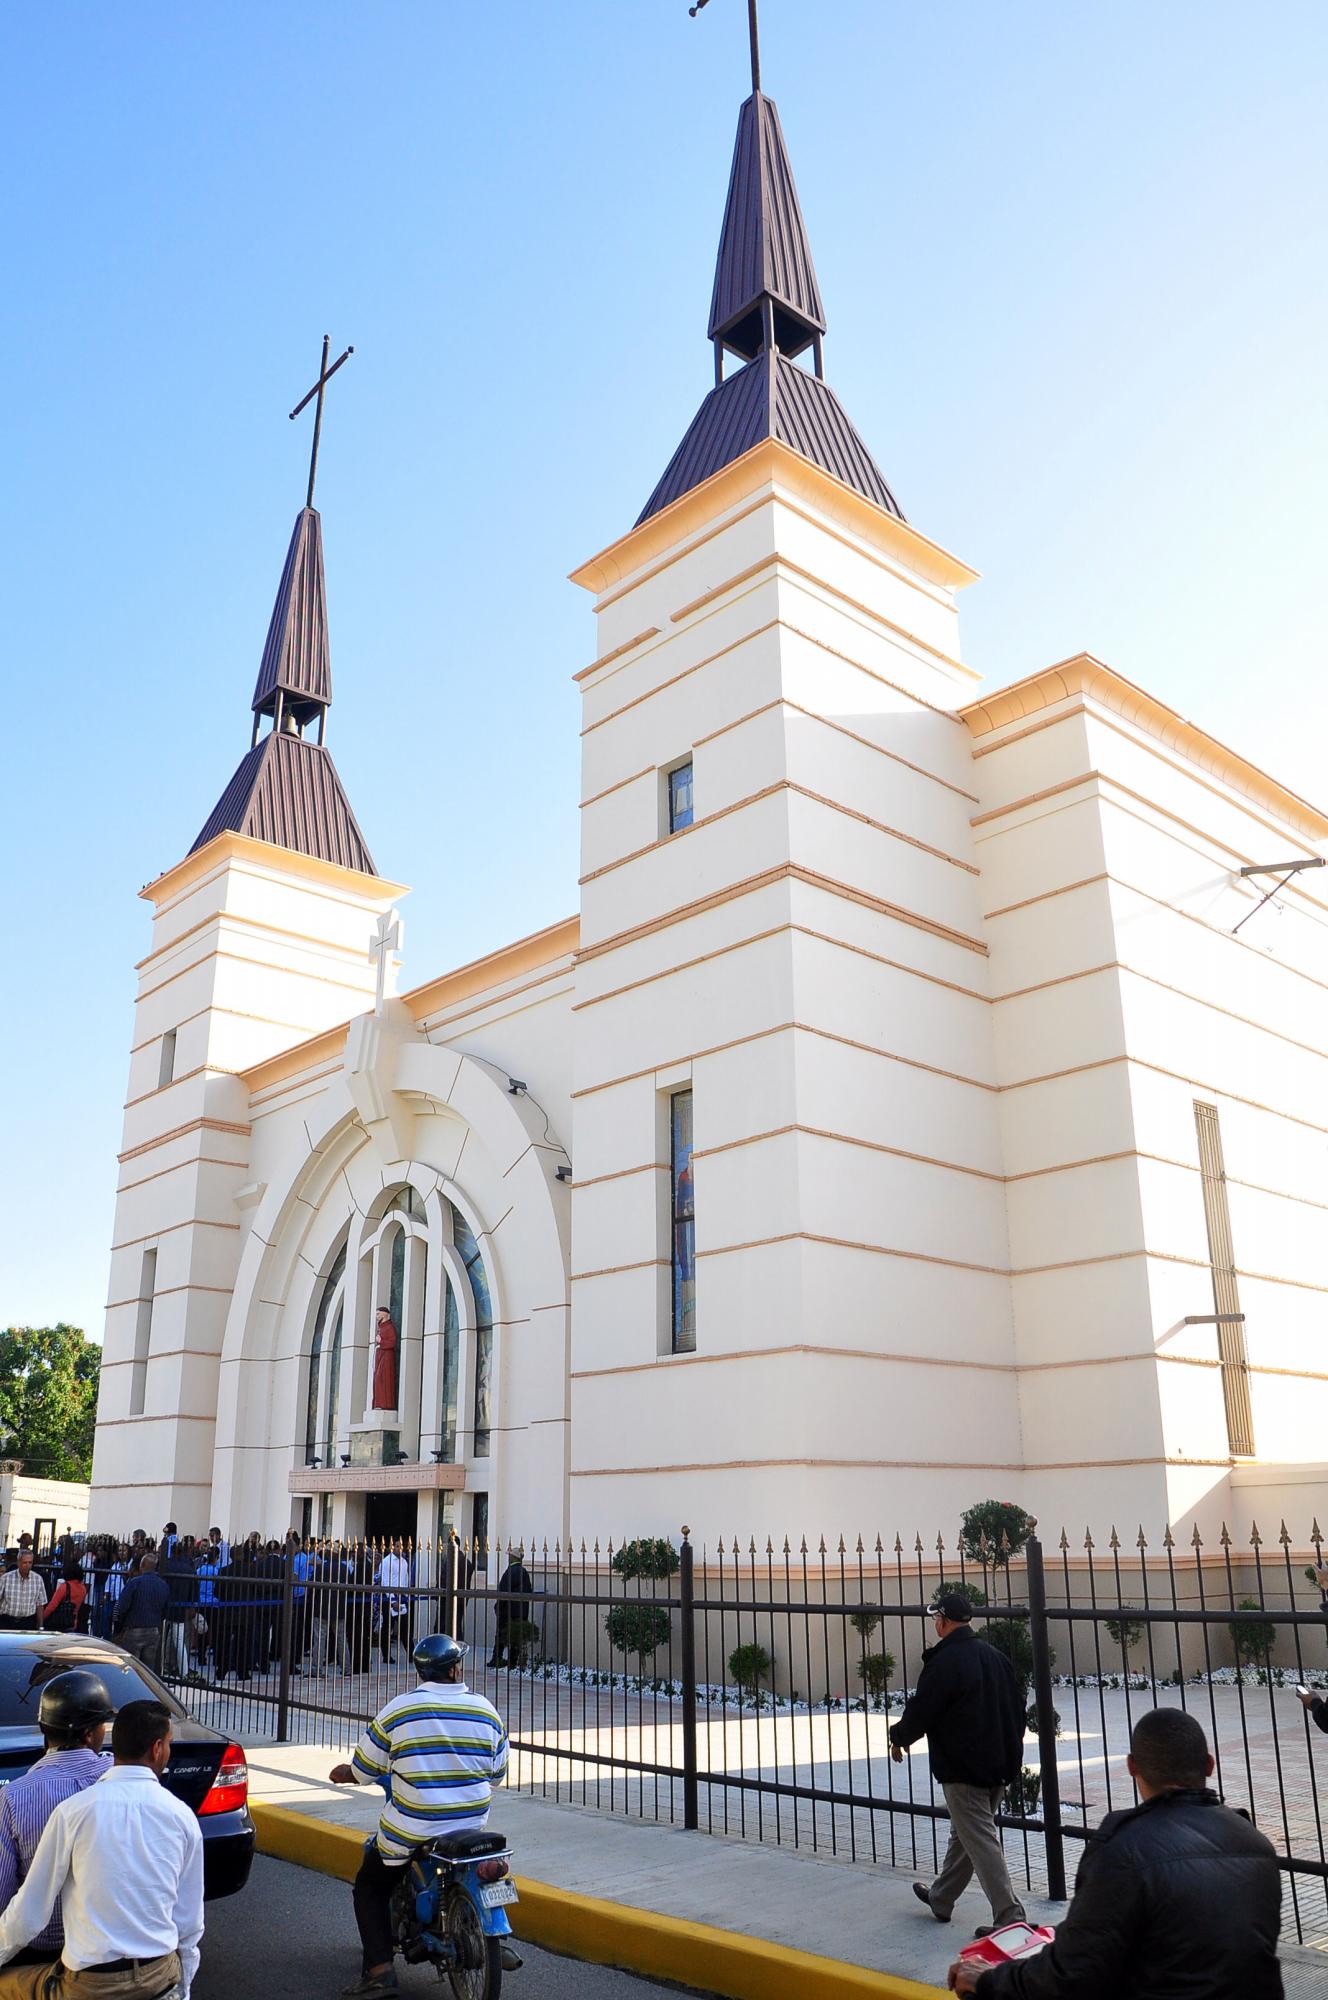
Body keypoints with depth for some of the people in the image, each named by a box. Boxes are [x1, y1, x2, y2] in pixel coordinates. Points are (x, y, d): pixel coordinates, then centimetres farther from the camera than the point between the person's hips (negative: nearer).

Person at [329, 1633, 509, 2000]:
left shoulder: (399, 1710, -11)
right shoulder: (487, 1711, -2)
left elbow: (365, 1769, -1)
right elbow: (496, 1774, 8)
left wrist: (345, 1773, 21)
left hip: (412, 1828, -4)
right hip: (471, 1824, 4)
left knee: (370, 1888, 16)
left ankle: (379, 1968, 3)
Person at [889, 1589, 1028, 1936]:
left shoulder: (944, 1661, -19)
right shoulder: (995, 1656, 6)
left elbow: (921, 1709, -13)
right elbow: (1017, 1706, 15)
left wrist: (899, 1738, 6)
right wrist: (1010, 1745, 29)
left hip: (962, 1768, -9)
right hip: (999, 1764, 9)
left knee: (981, 1841, -3)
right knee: (964, 1833, 20)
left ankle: (1009, 1917, -5)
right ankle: (940, 1898, 35)